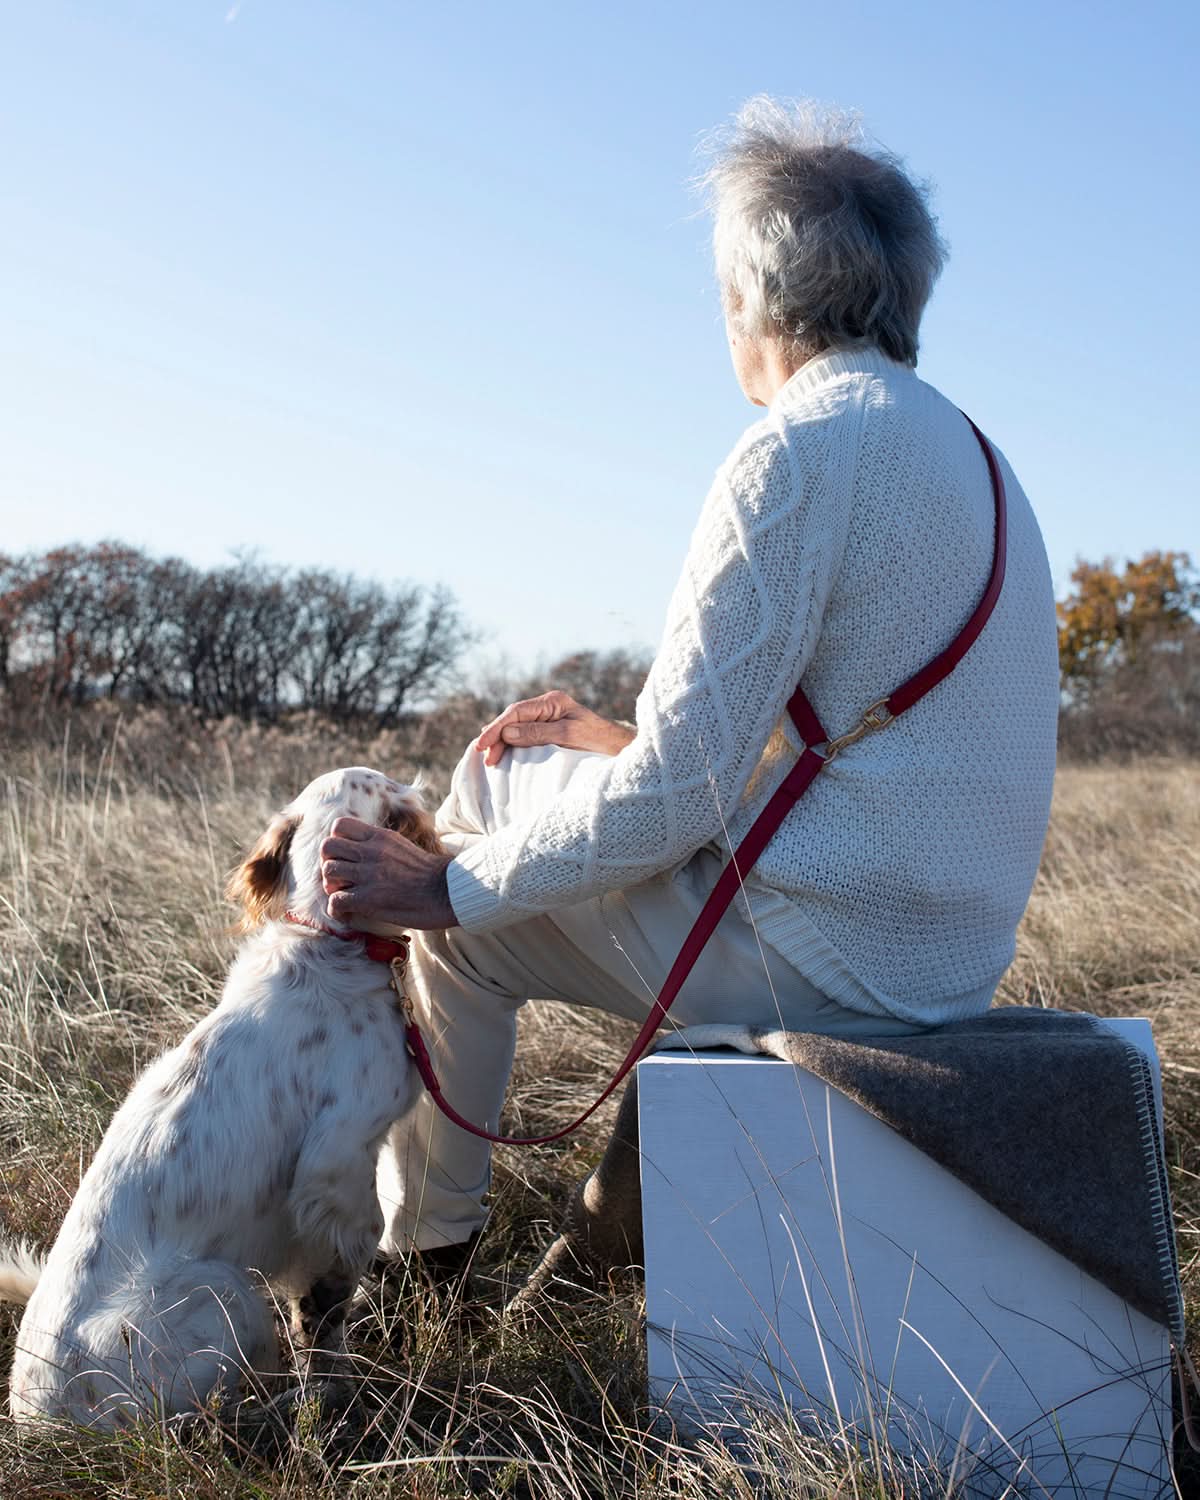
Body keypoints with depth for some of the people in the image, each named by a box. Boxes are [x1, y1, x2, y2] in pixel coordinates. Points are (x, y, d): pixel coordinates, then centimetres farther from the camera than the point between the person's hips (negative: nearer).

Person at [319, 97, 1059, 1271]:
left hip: (826, 964, -9)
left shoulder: (801, 451, -19)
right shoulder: (961, 444, 11)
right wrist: (624, 740, 20)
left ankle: (419, 1231, 27)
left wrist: (447, 889, -10)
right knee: (501, 769, 20)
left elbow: (671, 800, -22)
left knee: (464, 918, 8)